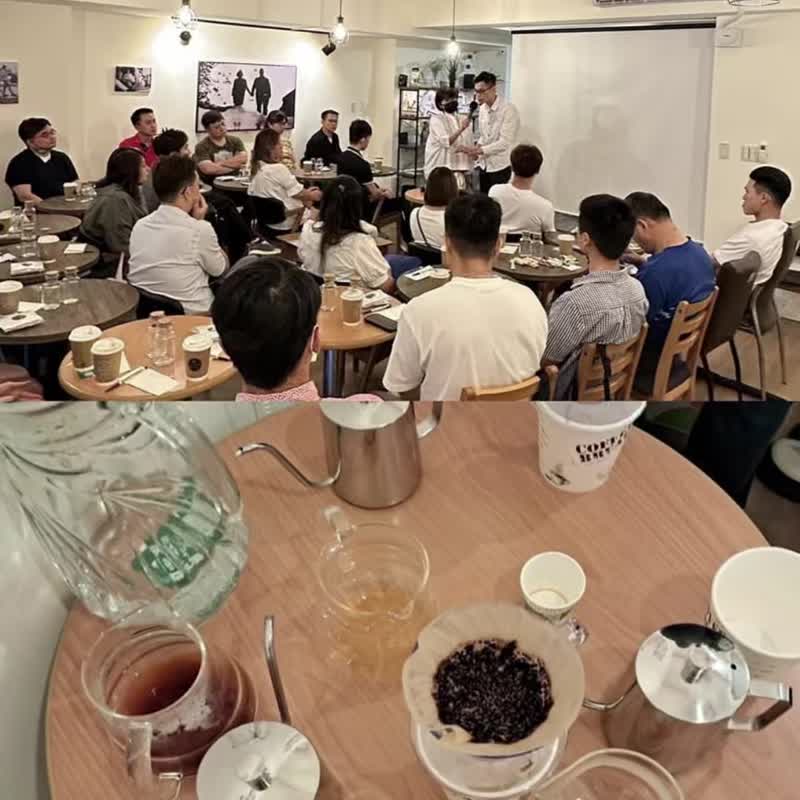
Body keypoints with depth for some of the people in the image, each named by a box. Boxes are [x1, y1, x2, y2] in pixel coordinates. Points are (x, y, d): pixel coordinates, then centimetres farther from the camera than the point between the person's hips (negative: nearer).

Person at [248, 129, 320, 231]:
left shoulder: (257, 168, 4)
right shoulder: (278, 169, -21)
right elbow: (300, 194, -11)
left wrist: (305, 193, 8)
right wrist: (314, 195, 10)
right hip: (284, 224, -8)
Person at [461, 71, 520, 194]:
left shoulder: (508, 109, -18)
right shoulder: (482, 109, 5)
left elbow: (504, 142, -24)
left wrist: (478, 151, -28)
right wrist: (477, 148, -5)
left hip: (500, 166, -7)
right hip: (484, 164, 7)